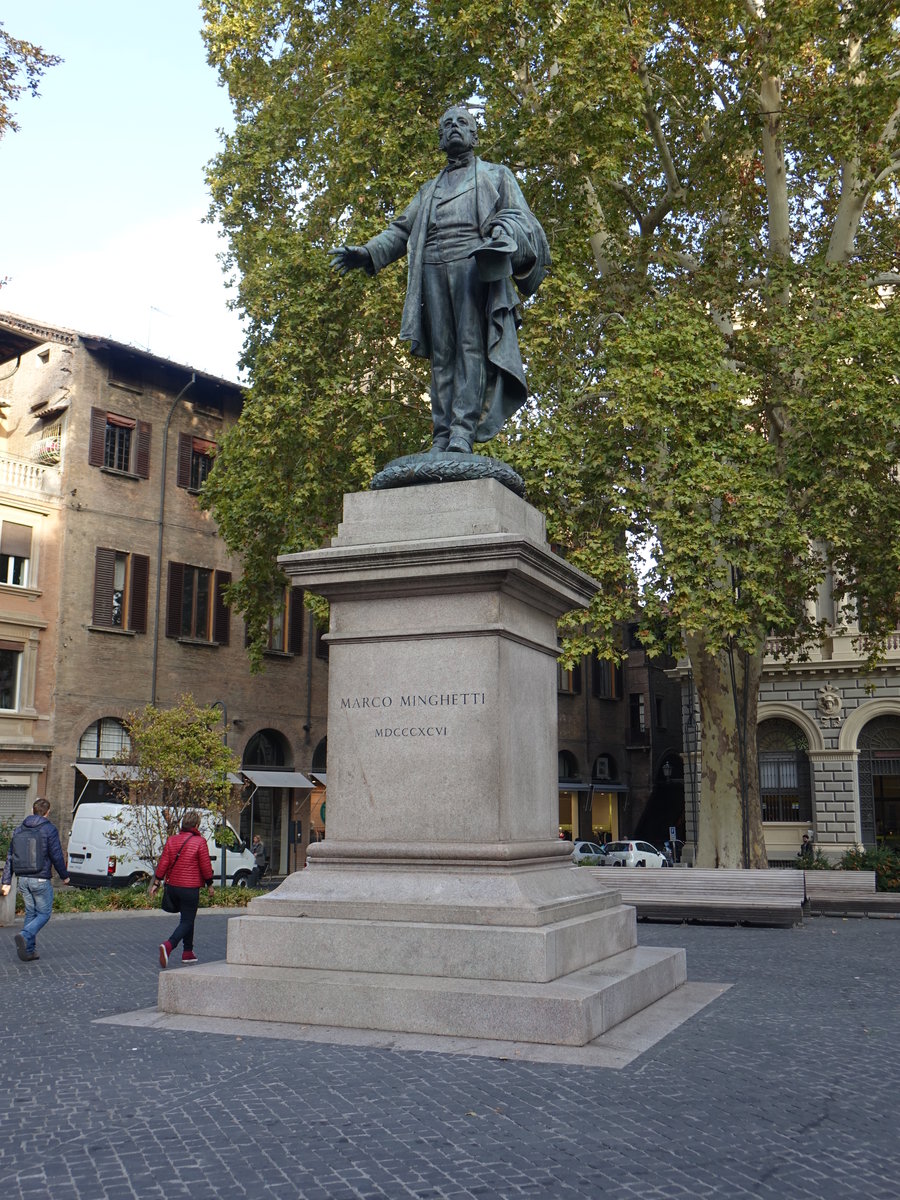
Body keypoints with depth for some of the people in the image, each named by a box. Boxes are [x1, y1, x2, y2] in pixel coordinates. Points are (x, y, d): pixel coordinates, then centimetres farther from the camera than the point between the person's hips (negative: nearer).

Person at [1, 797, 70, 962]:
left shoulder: (19, 829, 9)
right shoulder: (49, 829, -9)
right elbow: (56, 856, -9)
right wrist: (64, 876, 4)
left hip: (22, 879, 6)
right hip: (40, 880, -6)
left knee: (30, 912, 15)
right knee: (44, 913, 4)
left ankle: (28, 951, 12)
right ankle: (25, 936, -20)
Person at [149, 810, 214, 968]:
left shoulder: (172, 840, 5)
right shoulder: (200, 842, -9)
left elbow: (163, 863, 2)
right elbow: (206, 866, -8)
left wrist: (156, 883, 6)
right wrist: (209, 885, 3)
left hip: (173, 887, 6)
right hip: (190, 888, -6)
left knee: (187, 919, 20)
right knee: (187, 921, 0)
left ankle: (188, 952, 22)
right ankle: (168, 945, -23)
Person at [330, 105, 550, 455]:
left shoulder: (495, 175, 22)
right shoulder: (429, 189, 34)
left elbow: (518, 216, 7)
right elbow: (401, 229, 25)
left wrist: (501, 236, -18)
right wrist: (366, 253, 7)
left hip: (474, 263, -4)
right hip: (433, 266, 4)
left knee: (472, 345, -16)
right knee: (441, 353, -6)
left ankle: (463, 431, -25)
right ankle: (441, 435, -12)